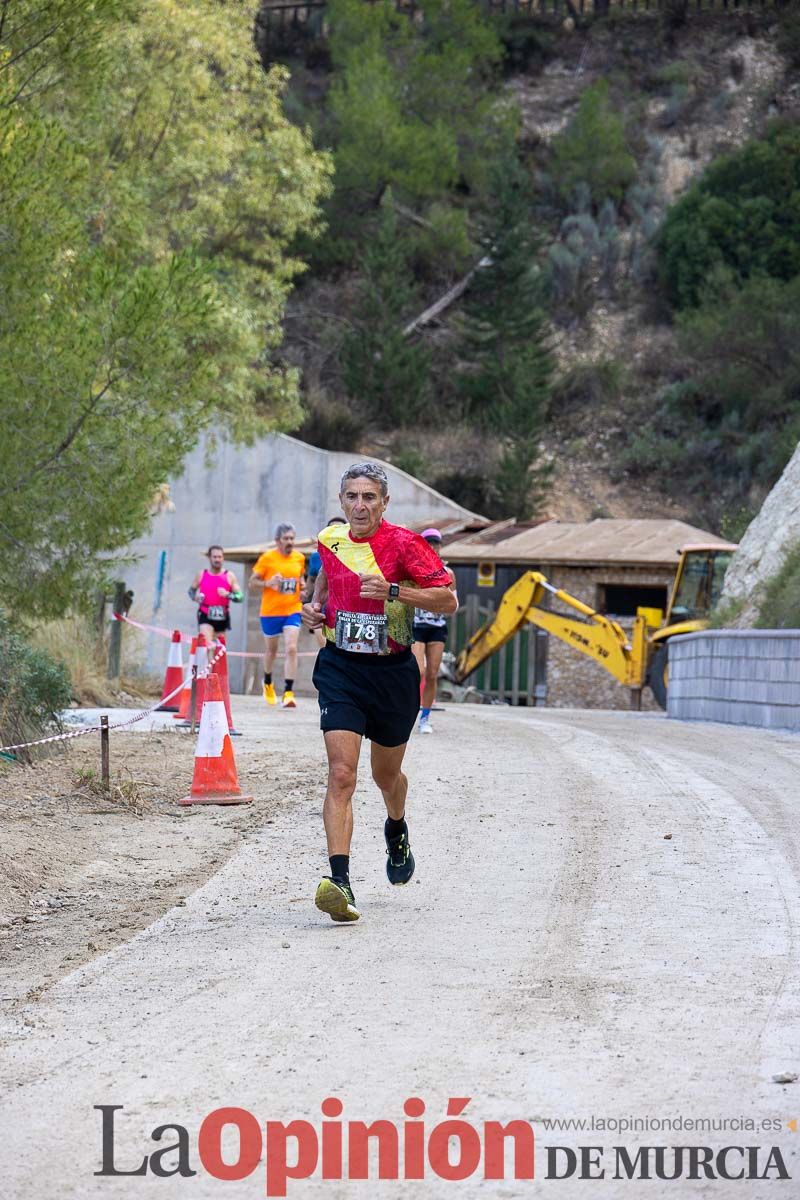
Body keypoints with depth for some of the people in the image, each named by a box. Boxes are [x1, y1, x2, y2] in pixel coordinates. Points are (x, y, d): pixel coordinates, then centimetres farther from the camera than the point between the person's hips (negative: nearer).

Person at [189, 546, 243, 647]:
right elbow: (191, 590, 20)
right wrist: (194, 597, -4)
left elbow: (240, 597, -2)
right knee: (207, 644, -22)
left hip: (222, 617, 2)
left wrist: (227, 594, -21)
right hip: (205, 616, -2)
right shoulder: (201, 575, 4)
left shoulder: (229, 576, 2)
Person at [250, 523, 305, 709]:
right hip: (270, 611, -1)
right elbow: (252, 583, -2)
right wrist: (268, 583, -20)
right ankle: (268, 683, 41)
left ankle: (288, 692, -16)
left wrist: (303, 586, 1)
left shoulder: (300, 558, 4)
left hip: (292, 611, 1)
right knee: (271, 649, 14)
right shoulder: (267, 558, -6)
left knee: (291, 648, -14)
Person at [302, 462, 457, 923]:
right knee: (342, 774, -16)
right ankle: (340, 881, -24)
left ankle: (397, 830, 53)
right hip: (340, 668, 1)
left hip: (392, 672, -1)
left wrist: (393, 592, -24)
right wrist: (315, 604, 7)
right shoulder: (330, 539, 2)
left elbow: (449, 599, -13)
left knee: (386, 773, 18)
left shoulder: (404, 544, -12)